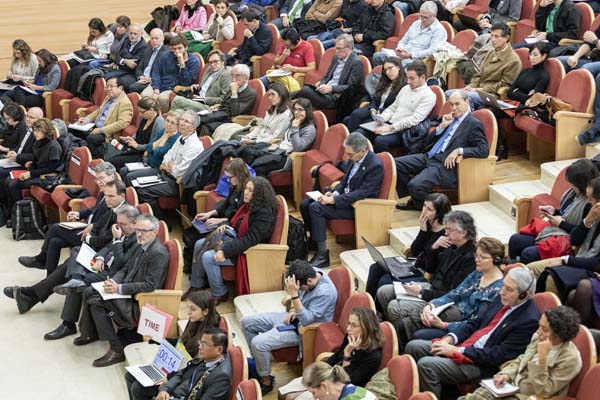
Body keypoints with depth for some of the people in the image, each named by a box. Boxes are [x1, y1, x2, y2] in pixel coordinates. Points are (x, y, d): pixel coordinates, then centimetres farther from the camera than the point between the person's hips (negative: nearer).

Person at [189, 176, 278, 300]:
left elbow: (250, 240, -29)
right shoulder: (249, 205, 4)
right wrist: (226, 227, 0)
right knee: (199, 245, 6)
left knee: (208, 257, -22)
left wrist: (225, 252, -31)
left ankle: (219, 294, -5)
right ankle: (197, 286, 15)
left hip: (247, 251, -10)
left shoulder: (264, 213, -24)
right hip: (235, 239, 10)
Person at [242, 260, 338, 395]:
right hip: (294, 318, 9)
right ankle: (258, 364, 21)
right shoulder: (310, 273, -7)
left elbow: (306, 320, -34)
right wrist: (294, 311, -3)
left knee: (258, 343, -24)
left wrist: (294, 295, -39)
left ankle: (266, 382, 0)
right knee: (247, 322, 7)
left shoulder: (325, 292, -32)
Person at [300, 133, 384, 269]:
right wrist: (334, 192, -4)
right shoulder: (356, 159, 2)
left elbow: (362, 193, -26)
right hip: (345, 195, 9)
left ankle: (322, 254, -18)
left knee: (316, 208, -23)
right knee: (305, 204, 0)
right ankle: (313, 240, 17)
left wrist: (333, 200, -27)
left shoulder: (375, 166, -22)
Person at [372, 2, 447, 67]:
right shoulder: (416, 24, 20)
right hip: (402, 54, 7)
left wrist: (411, 55, -23)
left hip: (416, 59, -7)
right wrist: (399, 49, 1)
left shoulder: (439, 30, -4)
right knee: (377, 56, -11)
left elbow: (432, 51, -17)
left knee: (405, 63, -39)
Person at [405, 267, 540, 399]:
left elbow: (497, 355, -20)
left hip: (482, 364, -9)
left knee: (426, 365, -24)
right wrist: (450, 338, -1)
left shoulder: (529, 321, -19)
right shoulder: (503, 300, 6)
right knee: (414, 347, 2)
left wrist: (457, 350, -17)